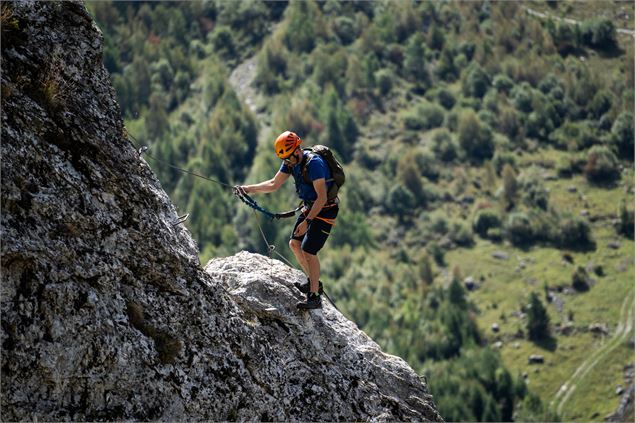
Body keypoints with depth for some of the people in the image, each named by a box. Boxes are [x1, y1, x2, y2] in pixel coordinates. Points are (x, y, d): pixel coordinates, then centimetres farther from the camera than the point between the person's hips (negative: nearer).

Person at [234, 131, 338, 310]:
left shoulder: (314, 163, -29)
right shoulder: (291, 161, -2)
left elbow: (322, 198, -30)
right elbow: (273, 184, 7)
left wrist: (307, 222, -32)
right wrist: (248, 189, -4)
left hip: (325, 209, -9)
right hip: (310, 207, 9)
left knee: (308, 250, -13)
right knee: (295, 243, 9)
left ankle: (314, 297, -5)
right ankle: (313, 282, 26)